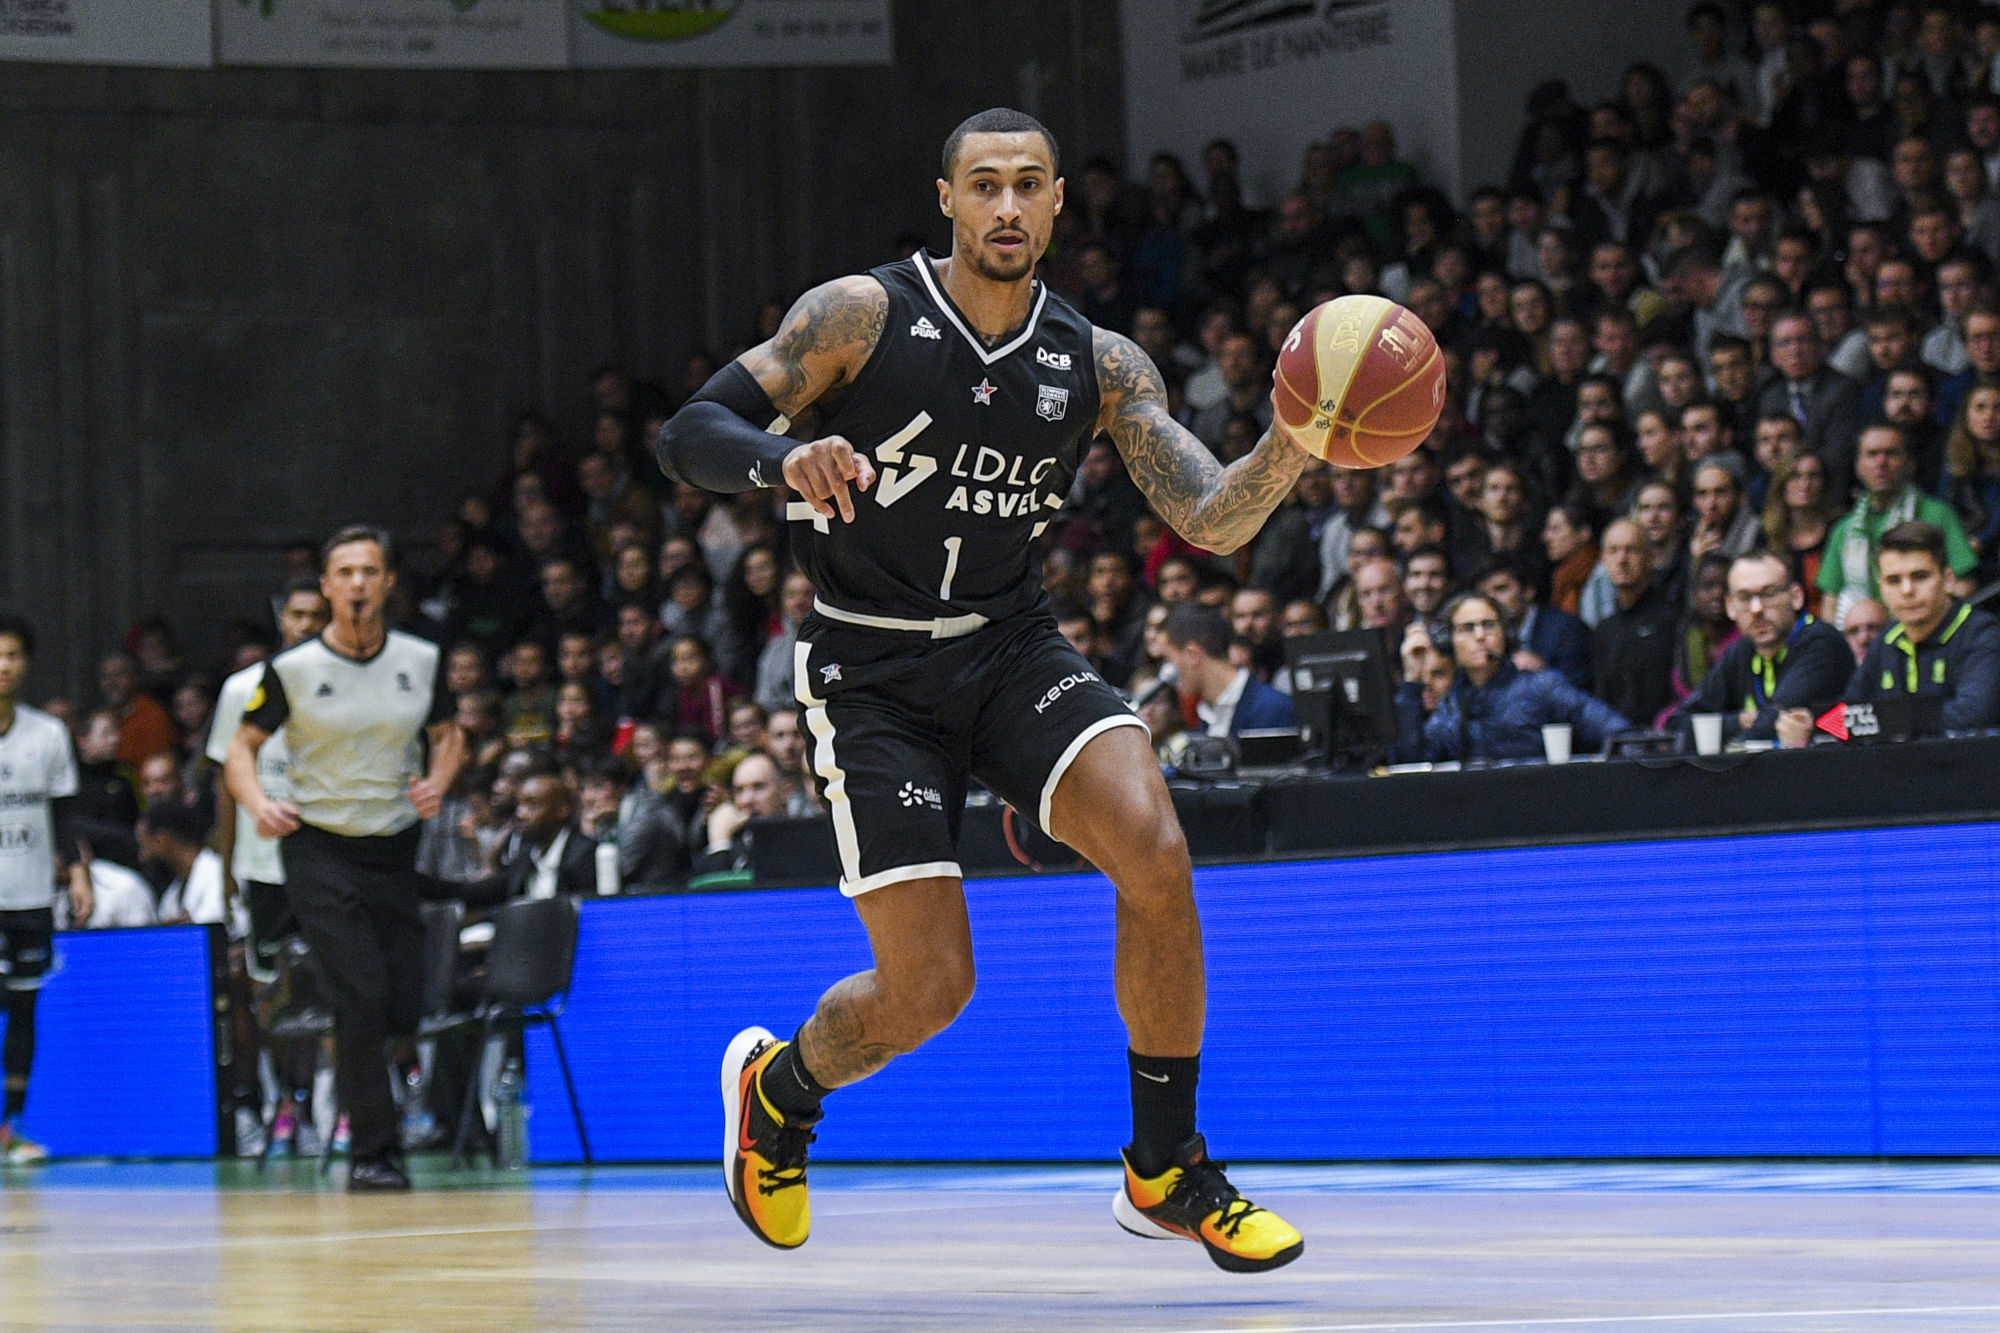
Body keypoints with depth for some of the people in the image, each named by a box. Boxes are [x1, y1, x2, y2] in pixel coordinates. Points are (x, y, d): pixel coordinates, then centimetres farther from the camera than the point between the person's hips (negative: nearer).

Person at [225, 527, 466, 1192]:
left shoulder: (421, 660, 2)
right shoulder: (292, 669, -7)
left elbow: (448, 734, 16)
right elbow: (243, 747, 2)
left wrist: (438, 781, -6)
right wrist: (259, 804, -18)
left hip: (396, 850, 4)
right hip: (319, 848, -4)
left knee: (404, 1009, 1)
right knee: (361, 999, -15)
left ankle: (344, 1057, 35)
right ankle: (373, 1152, -7)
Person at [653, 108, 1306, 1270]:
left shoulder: (1101, 366, -1)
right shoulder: (864, 316, -10)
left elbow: (1217, 525, -7)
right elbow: (690, 435, -12)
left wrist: (1293, 444, -28)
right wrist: (789, 459, -34)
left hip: (1013, 647, 3)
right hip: (875, 671, -3)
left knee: (1154, 853, -24)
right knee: (928, 989, -9)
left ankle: (1167, 1173, -9)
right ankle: (777, 1086, 28)